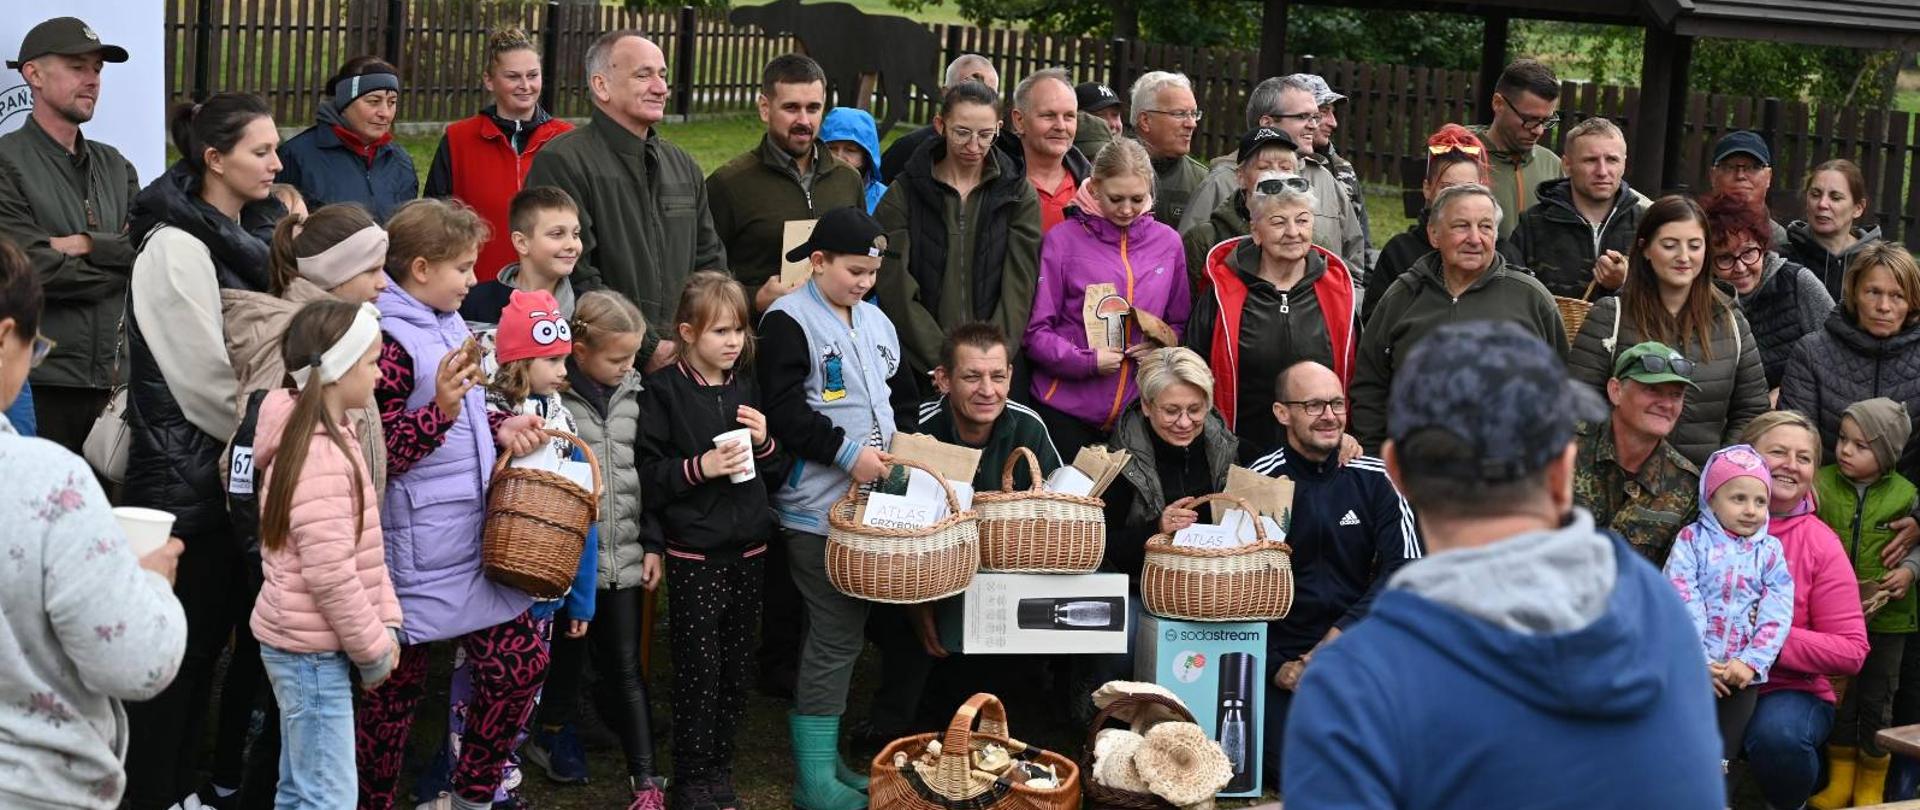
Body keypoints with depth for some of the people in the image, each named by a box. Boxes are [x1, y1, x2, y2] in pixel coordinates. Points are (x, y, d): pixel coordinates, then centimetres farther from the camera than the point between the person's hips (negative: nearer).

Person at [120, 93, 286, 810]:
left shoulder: (251, 235, 10)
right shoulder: (177, 244, -16)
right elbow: (205, 375, -18)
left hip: (239, 462, 8)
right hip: (183, 466, -8)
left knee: (216, 623, 14)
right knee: (178, 635, 1)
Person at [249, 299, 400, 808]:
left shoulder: (329, 436, 11)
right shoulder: (320, 455, -21)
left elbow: (361, 545, 15)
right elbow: (330, 572, -24)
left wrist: (385, 622, 9)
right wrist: (373, 647, -14)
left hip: (304, 646, 10)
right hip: (313, 649, -10)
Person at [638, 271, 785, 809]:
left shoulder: (747, 388, 10)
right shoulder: (664, 390, -7)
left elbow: (778, 473, 16)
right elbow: (647, 474, -10)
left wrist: (765, 443, -4)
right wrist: (699, 467, -22)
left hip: (748, 548, 5)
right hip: (694, 554, -5)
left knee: (737, 667, 11)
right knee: (699, 669, 0)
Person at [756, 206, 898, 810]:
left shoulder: (874, 321, 14)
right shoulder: (788, 321, -10)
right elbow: (783, 410, -18)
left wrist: (895, 443, 11)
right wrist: (847, 453, -20)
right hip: (818, 506, -8)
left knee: (842, 631, 13)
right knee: (837, 636, -7)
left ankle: (823, 755, 24)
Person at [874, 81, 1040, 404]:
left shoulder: (1019, 196, 8)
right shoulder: (904, 193, 5)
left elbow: (1019, 289, 2)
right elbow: (895, 288, -3)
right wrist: (945, 362, -13)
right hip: (918, 372, 0)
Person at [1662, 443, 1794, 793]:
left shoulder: (1770, 551, 7)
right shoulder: (1691, 540, 0)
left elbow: (1777, 613, 0)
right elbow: (1681, 601, -10)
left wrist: (1751, 662, -12)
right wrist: (1699, 661, -17)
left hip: (1742, 673, 2)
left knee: (1723, 755, 6)